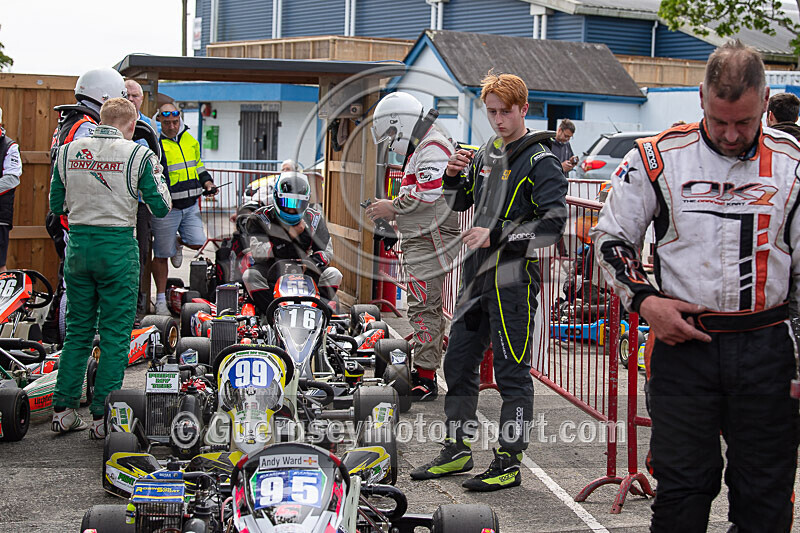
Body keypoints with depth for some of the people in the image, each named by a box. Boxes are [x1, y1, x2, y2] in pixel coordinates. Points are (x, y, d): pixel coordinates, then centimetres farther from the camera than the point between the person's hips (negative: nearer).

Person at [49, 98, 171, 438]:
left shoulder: (68, 151, 4)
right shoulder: (138, 155, -7)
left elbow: (56, 205, 11)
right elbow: (161, 208, -3)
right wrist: (157, 175, 13)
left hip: (77, 243, 4)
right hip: (117, 246, -4)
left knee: (77, 330, 14)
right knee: (115, 334, 3)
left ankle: (63, 411, 16)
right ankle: (102, 417, 4)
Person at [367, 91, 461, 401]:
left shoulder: (433, 147, -14)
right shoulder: (421, 148, 21)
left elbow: (429, 194, -23)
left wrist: (393, 207, -12)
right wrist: (390, 211, 14)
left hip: (429, 242, -11)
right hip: (421, 241, 11)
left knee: (424, 308, -9)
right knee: (427, 307, 14)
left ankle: (425, 380, -6)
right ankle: (425, 372, 21)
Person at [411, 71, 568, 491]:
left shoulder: (539, 160, -7)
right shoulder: (487, 153, 16)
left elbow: (553, 223, -17)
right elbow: (458, 203, 25)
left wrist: (498, 236, -22)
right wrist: (453, 176, 4)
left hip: (514, 278, -8)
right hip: (476, 274, 8)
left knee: (512, 371, -2)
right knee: (458, 362, 13)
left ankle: (509, 463, 6)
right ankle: (457, 451, 25)